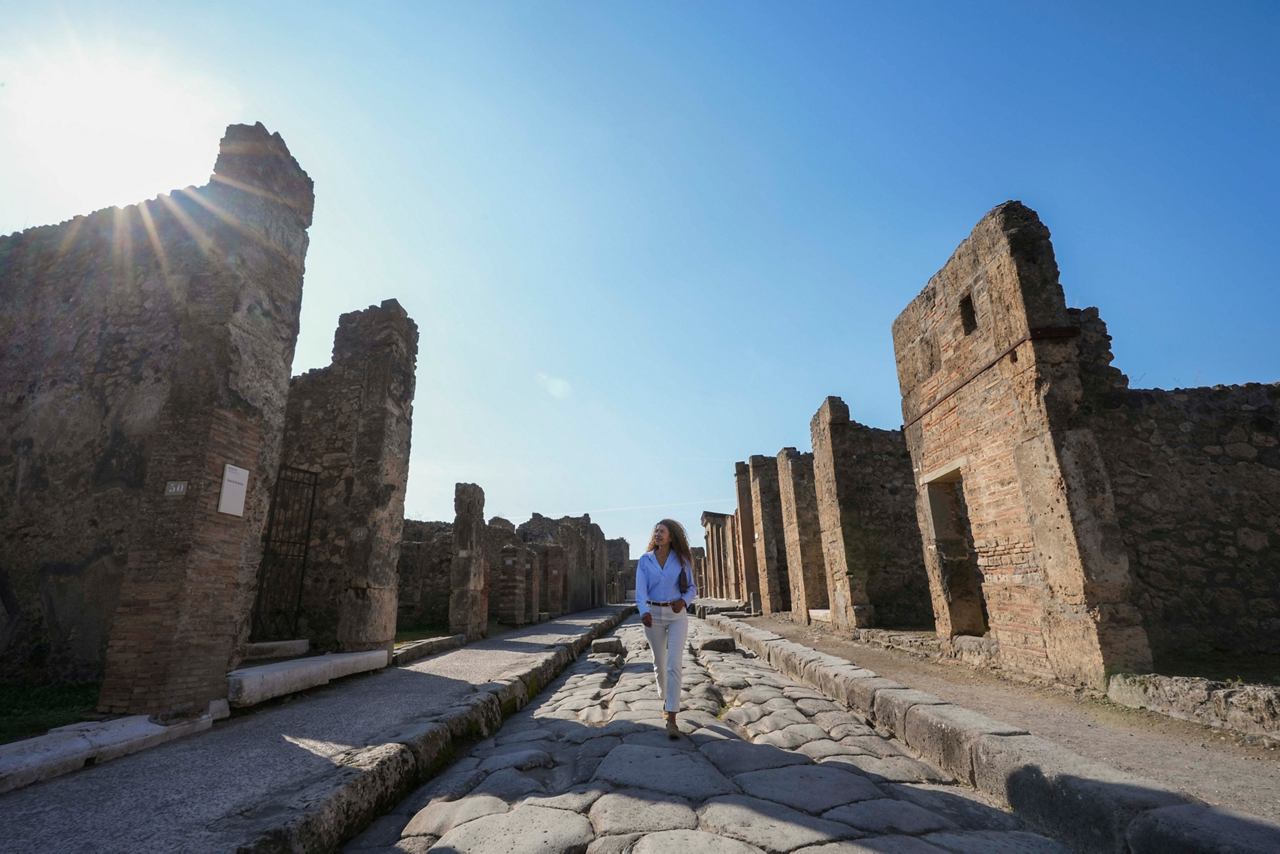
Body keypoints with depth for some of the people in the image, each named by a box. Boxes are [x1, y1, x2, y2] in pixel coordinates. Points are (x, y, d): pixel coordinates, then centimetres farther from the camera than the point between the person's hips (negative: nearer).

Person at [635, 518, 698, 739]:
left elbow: (691, 588, 5)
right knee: (659, 662, 15)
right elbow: (640, 589, -11)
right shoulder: (644, 560, 0)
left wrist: (683, 601, -17)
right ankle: (665, 696, 46)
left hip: (677, 615, -1)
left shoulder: (681, 559, 0)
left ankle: (671, 720, -12)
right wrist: (644, 612, -29)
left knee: (674, 665, -13)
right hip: (653, 614, 1)